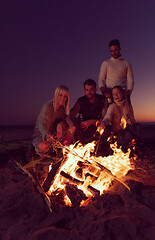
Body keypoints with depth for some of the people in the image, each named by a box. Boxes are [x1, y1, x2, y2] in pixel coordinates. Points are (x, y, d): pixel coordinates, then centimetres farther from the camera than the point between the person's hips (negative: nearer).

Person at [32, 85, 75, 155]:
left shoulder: (62, 108, 3)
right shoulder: (48, 106, -21)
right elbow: (41, 125, -27)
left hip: (53, 134, 7)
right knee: (43, 146, -39)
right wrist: (46, 134, -49)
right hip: (40, 135, -6)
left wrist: (71, 124, -30)